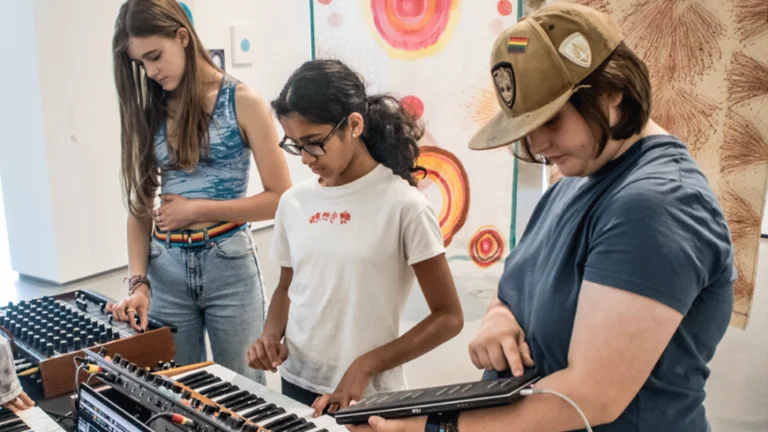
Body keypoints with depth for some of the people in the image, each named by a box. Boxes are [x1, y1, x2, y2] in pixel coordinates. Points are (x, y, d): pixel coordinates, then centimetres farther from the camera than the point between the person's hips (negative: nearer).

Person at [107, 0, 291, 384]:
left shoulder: (241, 102, -6)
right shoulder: (149, 112, 6)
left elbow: (281, 199, -8)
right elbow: (140, 206, 5)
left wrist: (199, 209, -12)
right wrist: (139, 281, -7)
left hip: (229, 266, -3)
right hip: (166, 270, 4)